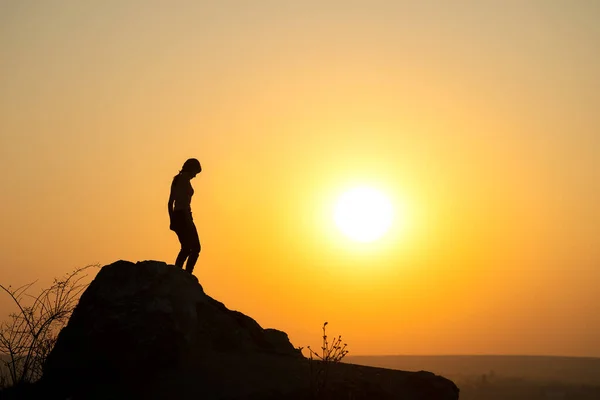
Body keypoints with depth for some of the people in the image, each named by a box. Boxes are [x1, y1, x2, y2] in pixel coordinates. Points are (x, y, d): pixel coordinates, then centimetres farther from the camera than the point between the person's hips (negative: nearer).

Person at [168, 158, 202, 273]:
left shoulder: (176, 179, 18)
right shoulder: (185, 179, -9)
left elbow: (170, 202, 21)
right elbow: (185, 202, -19)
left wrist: (172, 220, 24)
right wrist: (189, 220, -20)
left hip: (176, 216, 9)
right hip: (183, 216, -9)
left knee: (186, 249, 15)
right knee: (195, 248, -9)